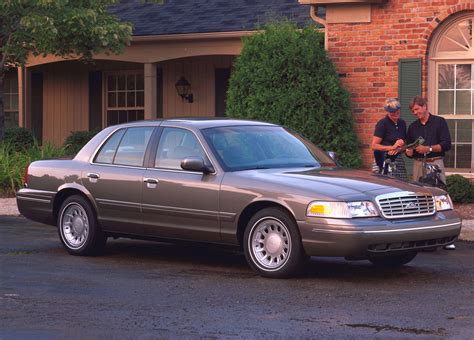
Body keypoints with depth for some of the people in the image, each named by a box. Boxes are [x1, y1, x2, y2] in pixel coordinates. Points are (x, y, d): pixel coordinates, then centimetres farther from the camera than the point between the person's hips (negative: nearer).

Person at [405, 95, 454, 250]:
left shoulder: (439, 122, 5)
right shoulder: (413, 127, 20)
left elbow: (446, 144, -3)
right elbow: (409, 149, 25)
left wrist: (429, 148, -14)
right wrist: (409, 151, 1)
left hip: (435, 163, -4)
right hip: (418, 164, 4)